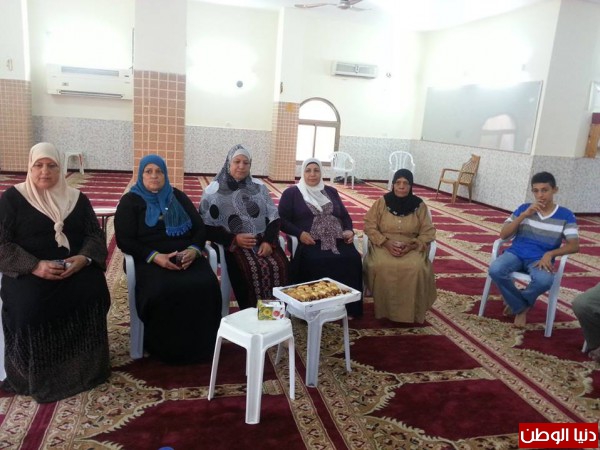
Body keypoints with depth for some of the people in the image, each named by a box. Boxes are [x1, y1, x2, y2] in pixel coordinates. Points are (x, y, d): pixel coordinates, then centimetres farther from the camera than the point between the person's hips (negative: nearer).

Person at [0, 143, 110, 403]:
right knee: (29, 305, -33)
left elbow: (95, 235, 8)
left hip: (75, 268, 2)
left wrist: (84, 258, -16)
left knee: (94, 292, -28)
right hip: (28, 271, -2)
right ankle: (33, 377, -9)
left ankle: (86, 369, -9)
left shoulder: (76, 198, 12)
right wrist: (35, 266, -21)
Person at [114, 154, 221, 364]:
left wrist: (193, 250, -11)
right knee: (162, 292, -35)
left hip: (187, 257, 3)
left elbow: (200, 228, 13)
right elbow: (124, 240, -1)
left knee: (206, 286, -29)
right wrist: (155, 256, -18)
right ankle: (165, 349, -11)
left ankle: (200, 345, -11)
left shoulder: (179, 197, 19)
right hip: (149, 260, -2)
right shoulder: (130, 201, 9)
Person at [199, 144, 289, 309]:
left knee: (280, 266, -25)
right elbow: (206, 227, -3)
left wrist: (268, 241, -8)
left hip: (263, 242, 3)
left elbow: (274, 218, 10)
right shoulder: (213, 191, 3)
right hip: (232, 246, -3)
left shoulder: (259, 187, 14)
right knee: (251, 271, -31)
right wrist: (233, 240, -15)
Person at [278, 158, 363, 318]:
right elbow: (282, 220, 2)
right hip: (309, 242, -3)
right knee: (317, 262, -35)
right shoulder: (291, 193, 11)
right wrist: (299, 233, -14)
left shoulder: (331, 192, 24)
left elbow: (345, 215, 25)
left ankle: (348, 307, -15)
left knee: (353, 259, -25)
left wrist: (349, 230, 3)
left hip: (337, 240, 4)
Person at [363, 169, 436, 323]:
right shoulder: (382, 202, 0)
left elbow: (428, 233, 1)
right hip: (384, 245, 0)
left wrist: (411, 246, -16)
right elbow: (369, 226, -1)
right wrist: (386, 243, -16)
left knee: (416, 268, -32)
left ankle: (410, 312, -13)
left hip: (412, 248, 0)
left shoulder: (419, 205, 2)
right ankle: (384, 309, -15)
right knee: (382, 266, -33)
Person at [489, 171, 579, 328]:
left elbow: (574, 245, -5)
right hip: (516, 253, 2)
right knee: (495, 270, -32)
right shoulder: (524, 208, 7)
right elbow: (503, 235, 0)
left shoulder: (565, 215, 3)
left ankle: (517, 303, -2)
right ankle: (521, 307, -5)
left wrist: (550, 253, -23)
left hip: (539, 259, -1)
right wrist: (524, 215, -11)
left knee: (544, 280, -37)